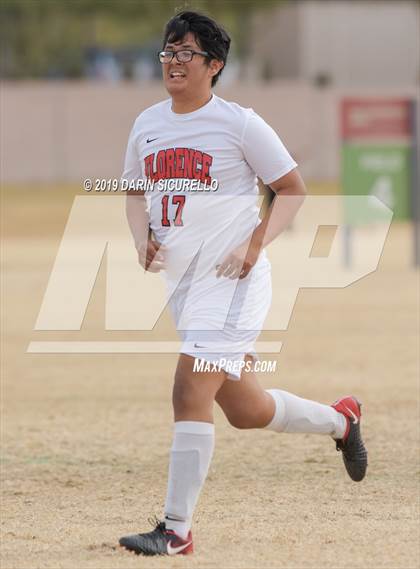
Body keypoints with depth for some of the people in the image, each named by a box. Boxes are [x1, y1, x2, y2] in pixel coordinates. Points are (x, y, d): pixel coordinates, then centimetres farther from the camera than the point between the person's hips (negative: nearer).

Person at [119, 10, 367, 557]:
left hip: (231, 280, -7)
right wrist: (143, 239, 2)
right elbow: (137, 192, 22)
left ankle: (177, 531, -14)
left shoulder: (239, 123, -8)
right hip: (181, 281, 7)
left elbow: (293, 188, -3)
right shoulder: (147, 124, 9)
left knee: (190, 394, -17)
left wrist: (255, 245, -14)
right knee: (245, 411, 15)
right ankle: (339, 419, 41)